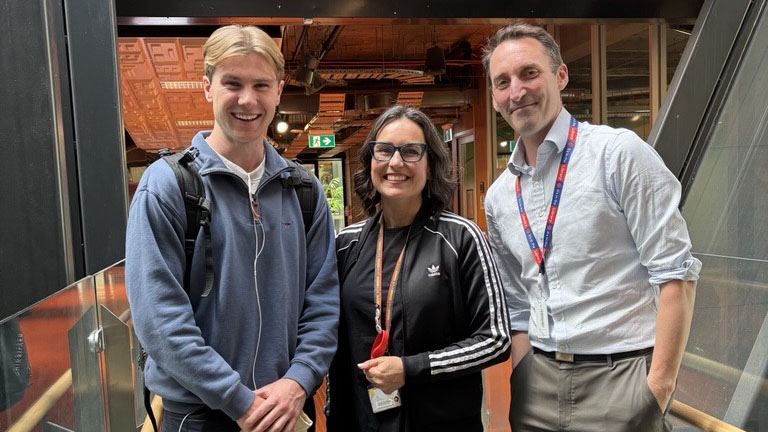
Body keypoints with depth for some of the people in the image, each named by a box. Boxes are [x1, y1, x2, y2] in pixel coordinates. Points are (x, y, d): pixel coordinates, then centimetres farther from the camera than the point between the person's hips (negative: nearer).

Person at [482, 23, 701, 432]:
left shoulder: (619, 152, -9)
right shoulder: (498, 197, 6)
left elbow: (675, 272, -11)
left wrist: (660, 385, -14)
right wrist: (520, 386, 8)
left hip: (621, 377, -4)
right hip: (539, 384, 5)